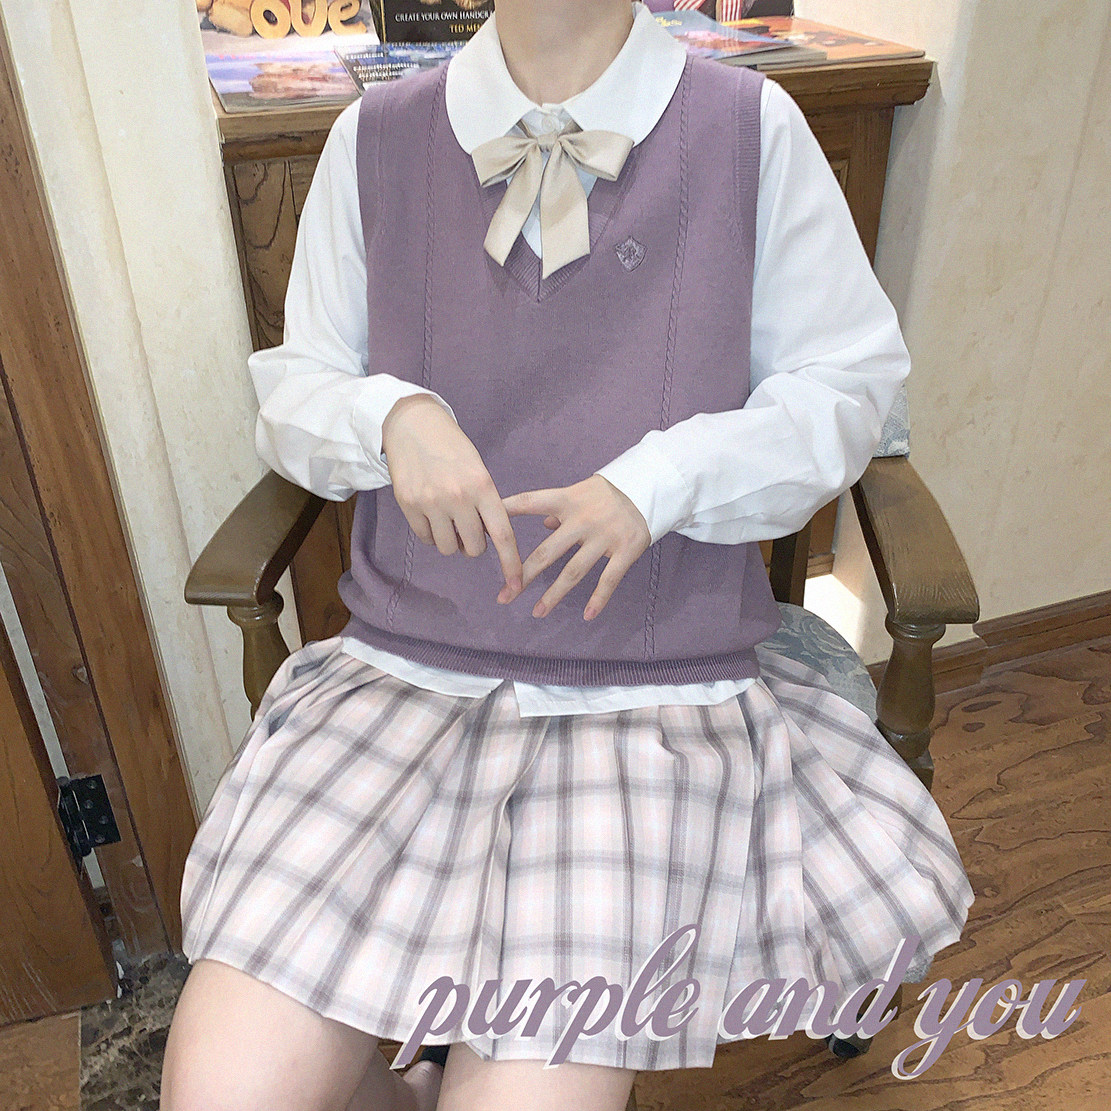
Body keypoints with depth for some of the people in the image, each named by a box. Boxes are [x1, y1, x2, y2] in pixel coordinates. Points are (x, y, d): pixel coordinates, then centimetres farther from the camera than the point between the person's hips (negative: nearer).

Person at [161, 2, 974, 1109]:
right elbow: (290, 390, 12)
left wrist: (664, 477, -12)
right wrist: (390, 414, -12)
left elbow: (847, 383, 6)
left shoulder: (755, 130, 2)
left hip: (656, 694, -1)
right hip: (401, 667, 2)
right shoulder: (372, 139, 6)